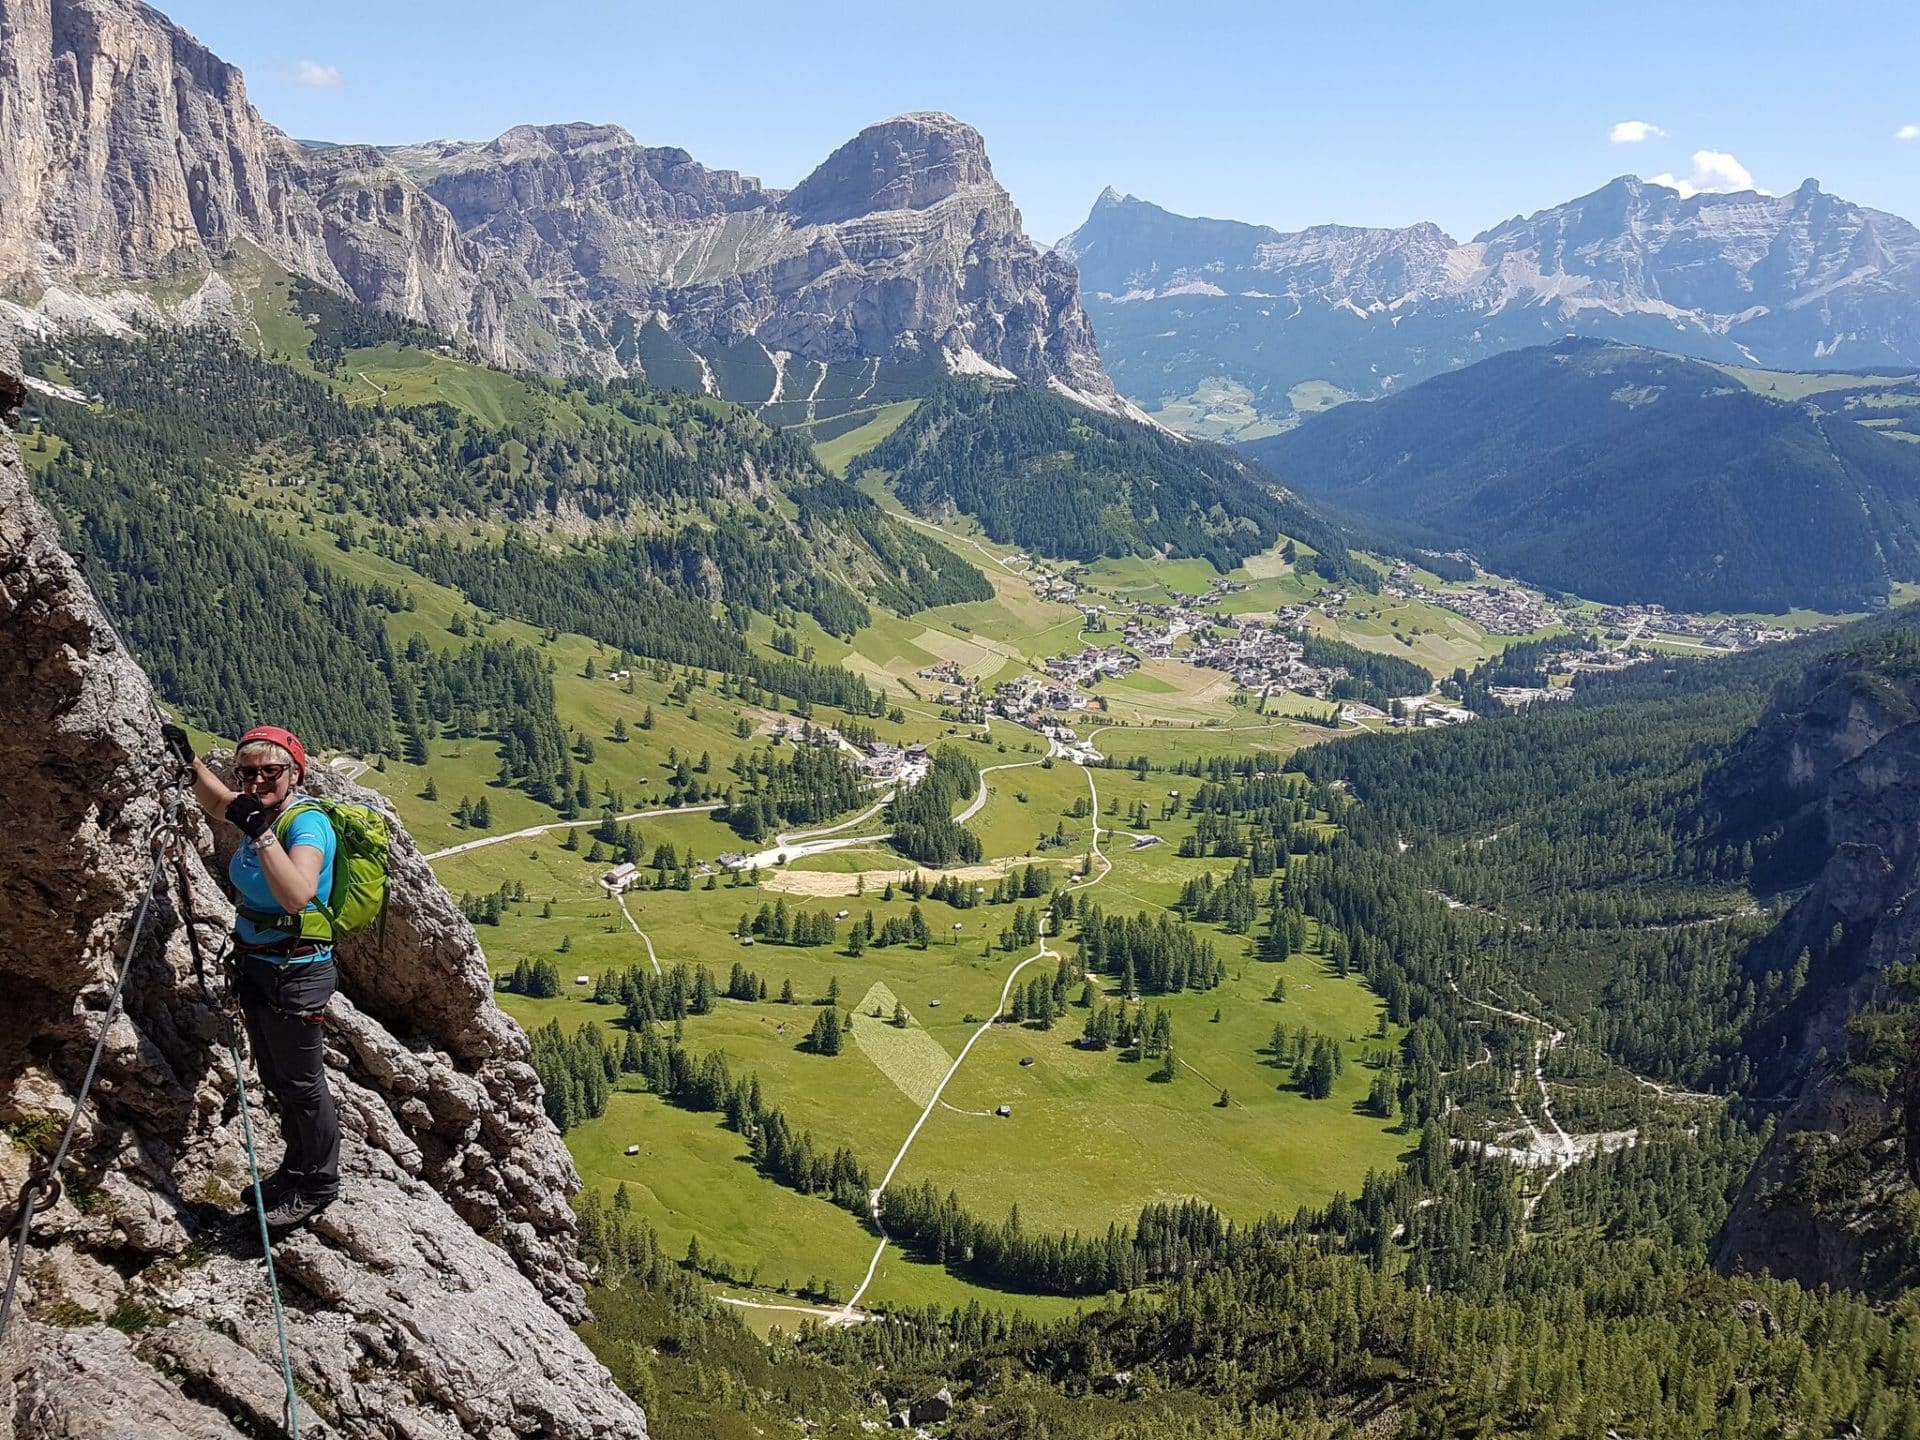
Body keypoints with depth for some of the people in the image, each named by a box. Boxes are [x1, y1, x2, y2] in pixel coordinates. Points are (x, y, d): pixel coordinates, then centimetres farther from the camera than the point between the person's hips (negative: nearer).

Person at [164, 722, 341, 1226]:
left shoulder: (307, 823, -23)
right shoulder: (264, 812, 2)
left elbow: (297, 894, -41)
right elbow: (218, 802, 27)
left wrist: (260, 833, -42)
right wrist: (190, 760, 14)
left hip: (295, 974, -9)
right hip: (258, 967, 9)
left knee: (302, 1084, 5)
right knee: (277, 1080, 22)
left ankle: (318, 1185, 22)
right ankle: (296, 1171, 38)